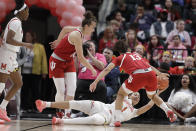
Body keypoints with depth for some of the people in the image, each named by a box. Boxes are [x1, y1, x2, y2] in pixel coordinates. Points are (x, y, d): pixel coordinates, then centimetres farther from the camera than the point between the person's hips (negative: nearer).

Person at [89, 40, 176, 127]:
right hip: (151, 73, 5)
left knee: (120, 94, 17)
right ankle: (168, 111, 14)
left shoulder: (119, 58, 20)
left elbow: (107, 70, 10)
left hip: (138, 75, -5)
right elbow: (148, 65, 41)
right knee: (152, 95, 33)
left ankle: (116, 120, 4)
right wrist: (159, 74, 53)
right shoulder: (136, 54, 33)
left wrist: (95, 82, 7)